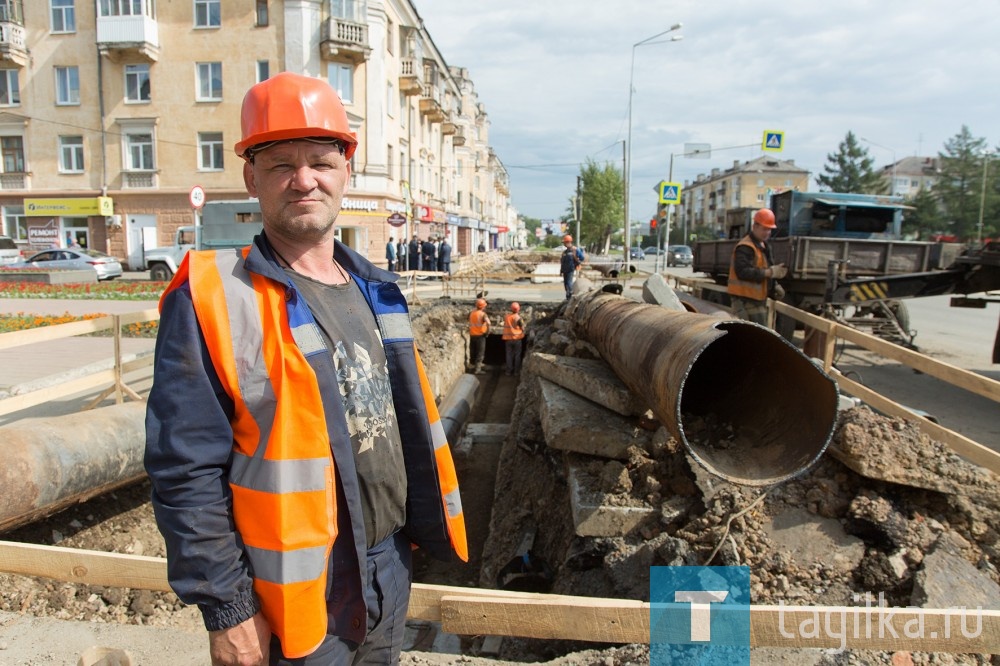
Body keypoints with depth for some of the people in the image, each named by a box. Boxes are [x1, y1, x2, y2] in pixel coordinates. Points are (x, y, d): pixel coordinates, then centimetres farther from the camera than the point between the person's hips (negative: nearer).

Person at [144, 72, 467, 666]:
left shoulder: (373, 289, 4)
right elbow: (187, 476, -17)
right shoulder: (212, 302, -17)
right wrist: (227, 611, -15)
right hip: (301, 596, -6)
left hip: (391, 571, 6)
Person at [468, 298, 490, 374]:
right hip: (480, 335, -5)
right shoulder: (483, 314, -14)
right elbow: (488, 323, -30)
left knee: (473, 351, 15)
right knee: (480, 353, 2)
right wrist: (488, 332, -17)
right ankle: (477, 369, 0)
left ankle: (473, 367, 23)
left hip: (472, 335, 6)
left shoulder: (471, 313, 5)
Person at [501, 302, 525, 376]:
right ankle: (516, 371, 12)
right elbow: (522, 328, -10)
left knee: (509, 355, 9)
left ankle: (508, 371, 10)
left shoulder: (506, 316, -4)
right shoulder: (518, 317, -15)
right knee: (517, 355, 9)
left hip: (508, 338, 3)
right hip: (517, 338, -3)